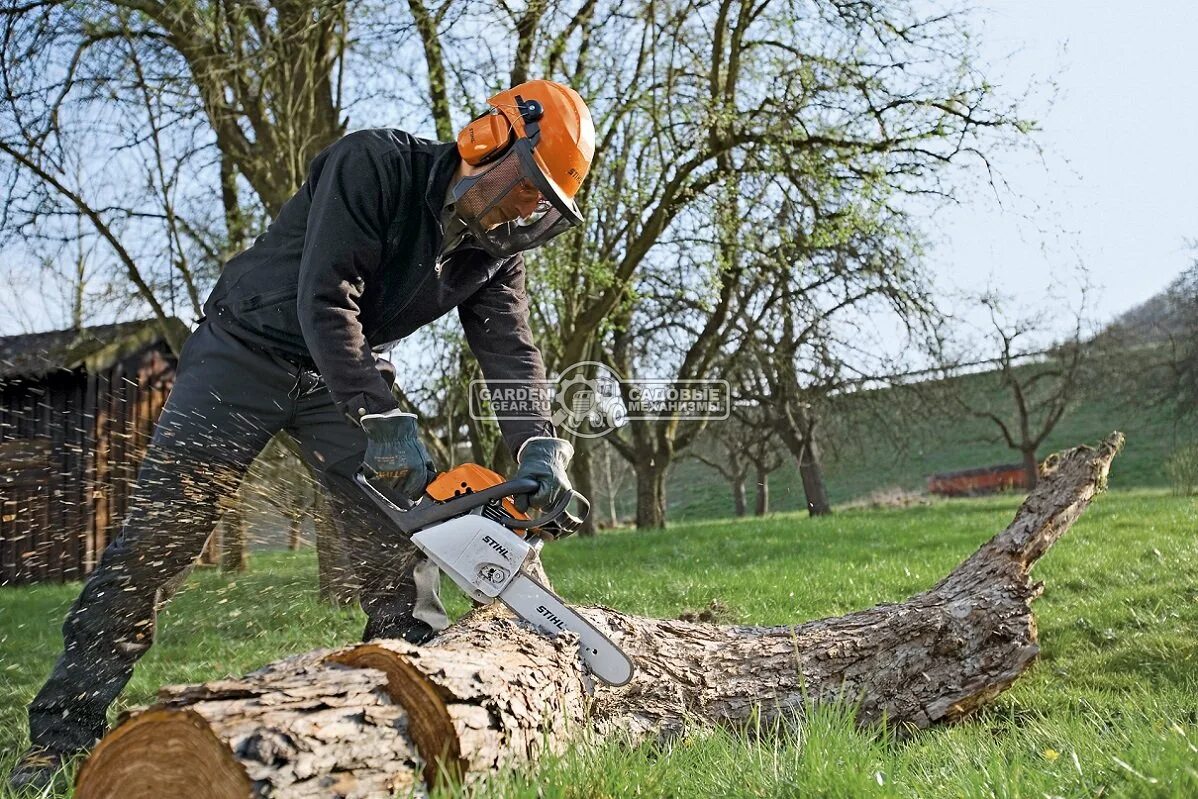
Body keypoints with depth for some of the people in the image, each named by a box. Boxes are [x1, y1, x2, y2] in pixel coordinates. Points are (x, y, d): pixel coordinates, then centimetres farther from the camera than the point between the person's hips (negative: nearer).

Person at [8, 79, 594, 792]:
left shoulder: (495, 247, -5)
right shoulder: (375, 164, -24)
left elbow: (511, 350, -11)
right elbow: (325, 299, -30)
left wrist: (539, 445, -28)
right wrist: (382, 422, -34)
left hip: (348, 370, 6)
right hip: (248, 349, -5)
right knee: (161, 531, -8)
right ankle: (62, 734, -1)